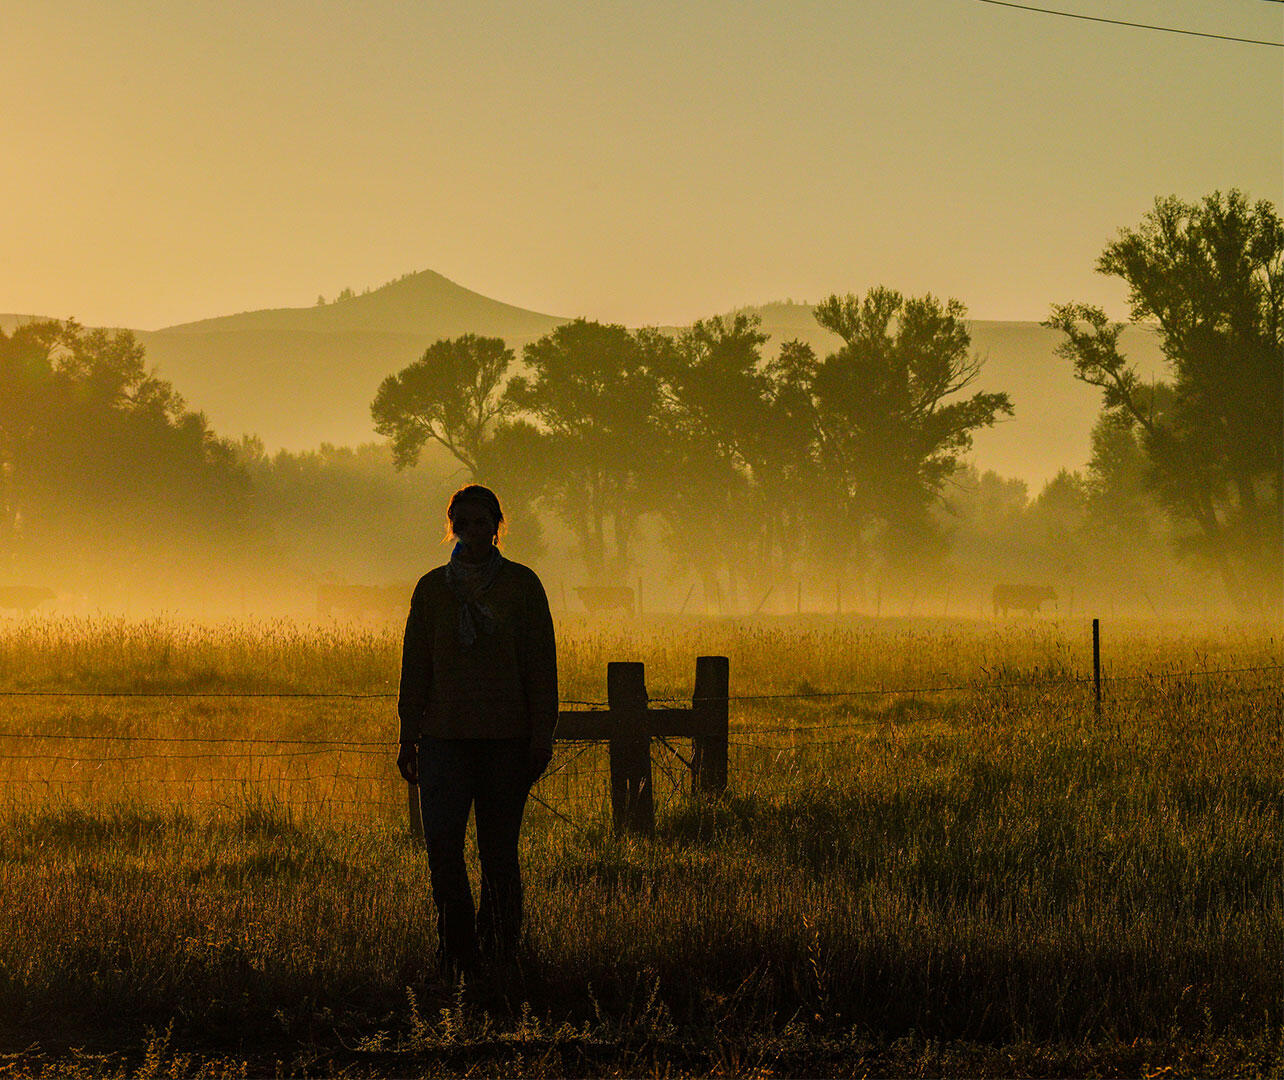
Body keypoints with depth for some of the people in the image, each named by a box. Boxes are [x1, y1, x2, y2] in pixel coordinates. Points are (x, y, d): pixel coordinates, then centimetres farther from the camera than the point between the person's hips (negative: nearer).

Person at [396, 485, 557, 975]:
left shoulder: (521, 584, 4)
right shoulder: (432, 587, 10)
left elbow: (541, 664, 3)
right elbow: (415, 665, 12)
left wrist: (542, 734, -4)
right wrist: (408, 736, 8)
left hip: (506, 736, -1)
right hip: (446, 733, 1)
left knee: (499, 848, 2)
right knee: (441, 842, -10)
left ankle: (499, 950, 14)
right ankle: (456, 949, 2)